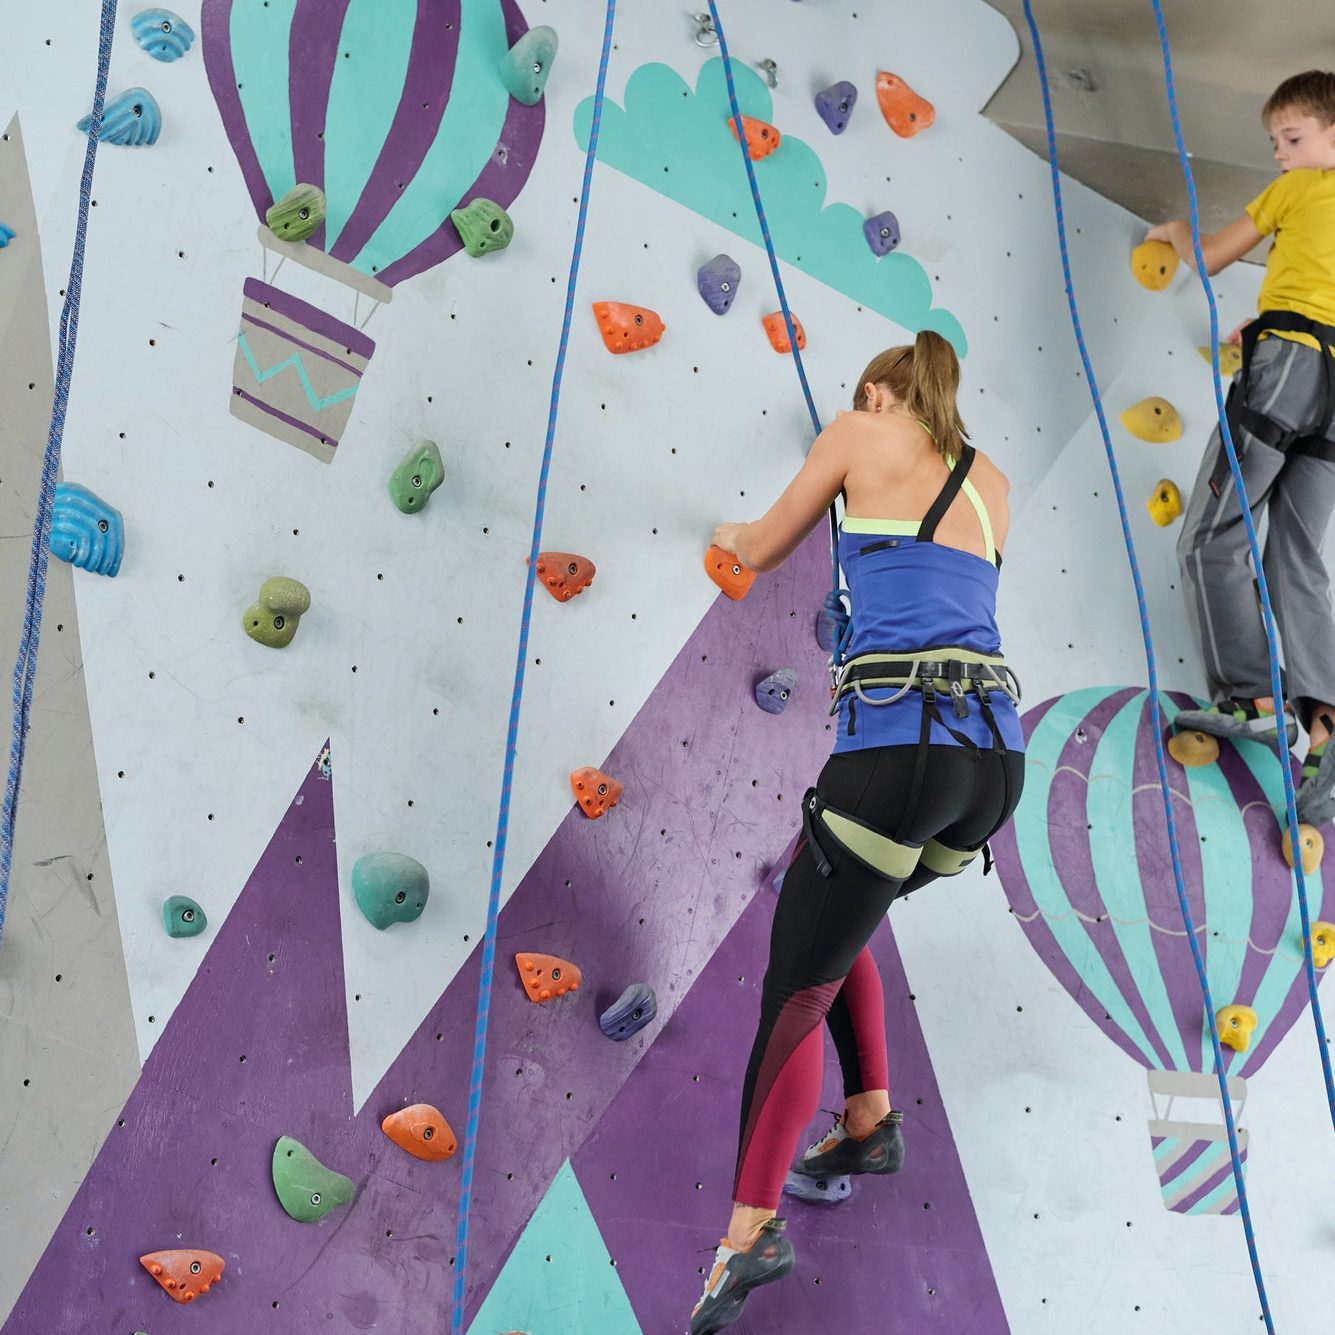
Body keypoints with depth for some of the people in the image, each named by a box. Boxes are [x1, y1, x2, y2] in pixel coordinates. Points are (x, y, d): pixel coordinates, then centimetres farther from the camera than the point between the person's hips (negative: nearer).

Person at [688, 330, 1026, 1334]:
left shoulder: (861, 431, 11)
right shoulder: (993, 485, 24)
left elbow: (762, 554, 20)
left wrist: (727, 535, 43)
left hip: (896, 744, -6)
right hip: (997, 761, 6)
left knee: (798, 980, -1)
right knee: (834, 910, 29)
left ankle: (750, 1227, -12)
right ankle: (870, 1119, 24)